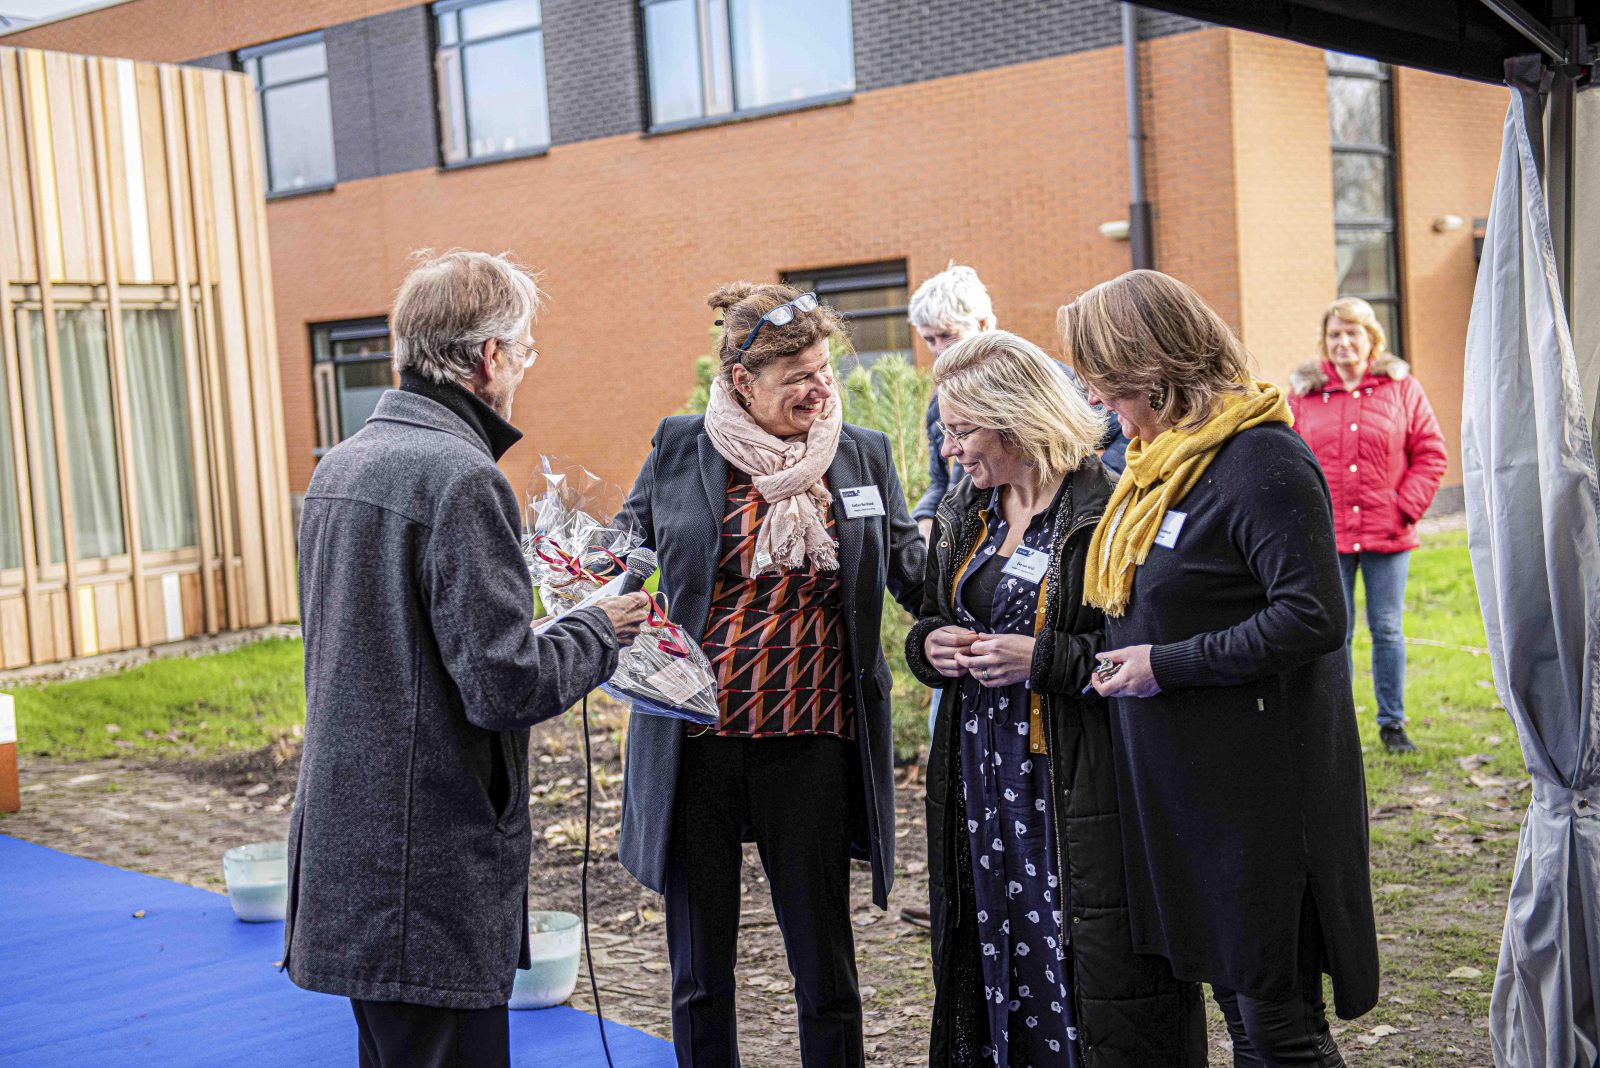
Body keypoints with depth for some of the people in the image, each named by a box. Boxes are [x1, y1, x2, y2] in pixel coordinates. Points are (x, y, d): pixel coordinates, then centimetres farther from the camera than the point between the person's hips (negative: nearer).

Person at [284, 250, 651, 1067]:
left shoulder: (339, 466, 11)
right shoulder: (460, 477, -18)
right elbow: (507, 684, -22)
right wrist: (600, 631, -4)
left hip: (345, 839, 9)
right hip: (432, 869, -9)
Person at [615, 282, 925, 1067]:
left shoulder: (865, 456, 3)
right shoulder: (680, 448, -1)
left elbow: (914, 572, 11)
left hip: (811, 741, 0)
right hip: (695, 742, 0)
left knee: (825, 967, 11)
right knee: (700, 972, 14)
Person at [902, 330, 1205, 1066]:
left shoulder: (1107, 509, -12)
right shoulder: (962, 515, 12)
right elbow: (929, 625, 23)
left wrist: (1042, 659, -20)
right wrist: (930, 645, 0)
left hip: (1075, 784, -7)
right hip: (980, 777, 7)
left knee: (1087, 971, -1)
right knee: (992, 964, 14)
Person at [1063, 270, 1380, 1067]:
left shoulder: (1261, 460, -17)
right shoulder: (1161, 456, 12)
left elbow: (1314, 618, -23)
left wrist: (1166, 665, -19)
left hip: (1259, 789, -9)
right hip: (1183, 786, 9)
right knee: (1236, 1003, 17)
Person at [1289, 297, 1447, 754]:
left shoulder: (1401, 388, 4)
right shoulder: (1302, 393, 3)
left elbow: (1431, 454, 5)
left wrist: (1407, 508, -4)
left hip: (1387, 535, 0)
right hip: (1326, 537, 0)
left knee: (1387, 631, 6)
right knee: (1334, 634, 4)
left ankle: (1392, 723, 19)